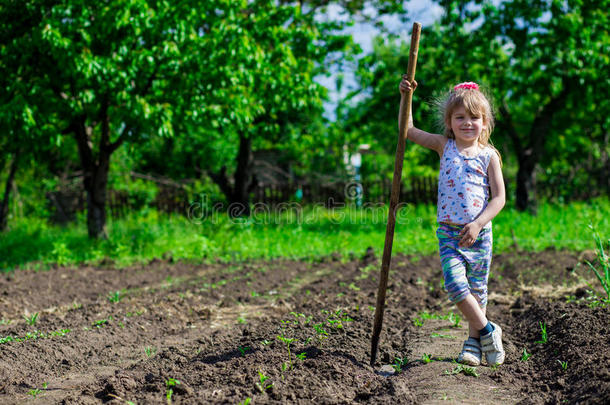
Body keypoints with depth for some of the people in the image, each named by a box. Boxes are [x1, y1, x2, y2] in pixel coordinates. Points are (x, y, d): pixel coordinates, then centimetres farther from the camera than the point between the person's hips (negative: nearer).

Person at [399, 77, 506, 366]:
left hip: (479, 233, 0)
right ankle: (487, 330, 1)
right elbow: (408, 130, 8)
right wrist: (406, 96, 0)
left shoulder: (488, 155, 1)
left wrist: (477, 224, -13)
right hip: (449, 233, 1)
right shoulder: (444, 146, 7)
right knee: (455, 284, -15)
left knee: (476, 290, 7)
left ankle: (474, 341, 21)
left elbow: (499, 197, -2)